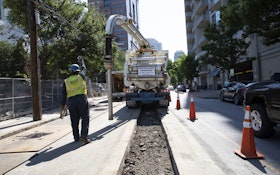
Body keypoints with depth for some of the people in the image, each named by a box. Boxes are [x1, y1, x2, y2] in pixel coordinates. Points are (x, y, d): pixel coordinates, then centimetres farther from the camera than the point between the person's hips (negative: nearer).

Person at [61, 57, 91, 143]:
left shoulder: (66, 81, 9)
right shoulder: (81, 76, 7)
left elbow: (64, 95, 6)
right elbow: (84, 69, 29)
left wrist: (63, 106, 11)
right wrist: (82, 61, 46)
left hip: (71, 101, 3)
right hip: (82, 99, -2)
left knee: (74, 120, 9)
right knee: (85, 118, 0)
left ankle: (76, 138, 14)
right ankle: (83, 135, -13)